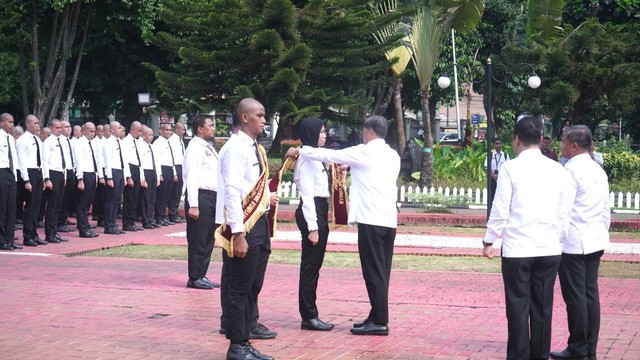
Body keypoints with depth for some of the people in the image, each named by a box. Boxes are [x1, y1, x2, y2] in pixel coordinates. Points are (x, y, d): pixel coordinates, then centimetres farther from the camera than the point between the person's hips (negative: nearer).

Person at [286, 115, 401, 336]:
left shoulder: (365, 153, -7)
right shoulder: (393, 156, 15)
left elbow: (328, 155, -3)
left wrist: (299, 151, 8)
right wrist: (349, 166, 30)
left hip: (371, 219, -8)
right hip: (388, 219, 8)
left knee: (373, 272, -5)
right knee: (381, 271, 10)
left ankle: (380, 322, -5)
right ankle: (377, 317, 14)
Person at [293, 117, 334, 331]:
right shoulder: (307, 157, -14)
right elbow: (307, 193, -18)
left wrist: (321, 221, 14)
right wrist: (312, 226, -21)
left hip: (320, 211, 10)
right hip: (311, 212, -10)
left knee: (314, 265, 11)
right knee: (310, 265, -5)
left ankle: (310, 315, 16)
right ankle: (308, 317, 0)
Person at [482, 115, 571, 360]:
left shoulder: (511, 168, -7)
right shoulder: (557, 170, 4)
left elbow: (500, 210, -6)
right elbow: (564, 213, 7)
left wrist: (489, 241, 5)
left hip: (517, 249, -3)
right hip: (549, 249, 3)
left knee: (518, 307, 3)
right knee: (542, 308, 9)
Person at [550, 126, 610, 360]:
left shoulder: (571, 170, -12)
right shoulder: (599, 171, 13)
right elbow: (606, 210, 16)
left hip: (573, 243, -8)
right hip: (594, 241, 8)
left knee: (575, 297, -2)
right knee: (590, 294, 9)